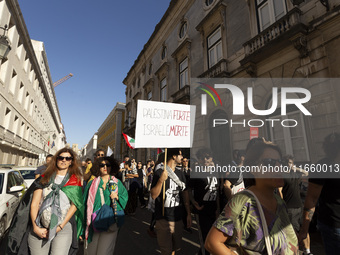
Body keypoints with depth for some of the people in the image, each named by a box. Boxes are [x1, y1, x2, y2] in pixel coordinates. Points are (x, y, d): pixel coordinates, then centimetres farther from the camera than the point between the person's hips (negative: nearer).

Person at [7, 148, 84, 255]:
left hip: (64, 226, -1)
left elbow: (74, 205, -1)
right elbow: (34, 204, 5)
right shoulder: (45, 178, 10)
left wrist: (61, 226, -7)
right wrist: (35, 227, -5)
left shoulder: (75, 180, 5)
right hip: (39, 227, 2)